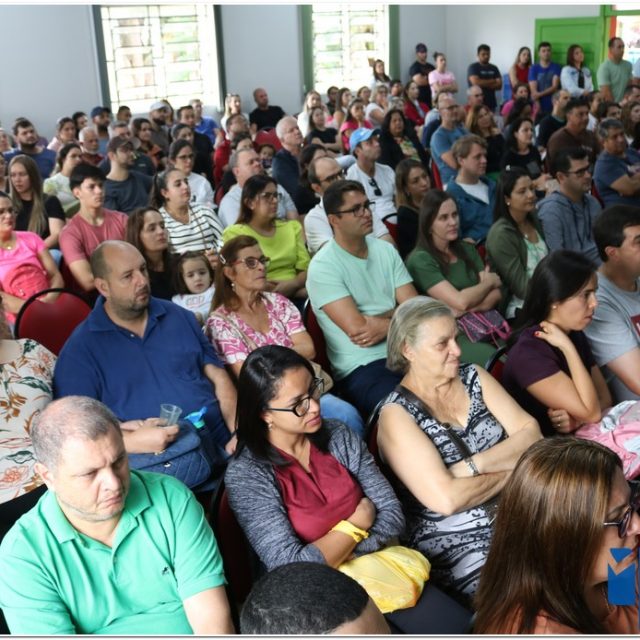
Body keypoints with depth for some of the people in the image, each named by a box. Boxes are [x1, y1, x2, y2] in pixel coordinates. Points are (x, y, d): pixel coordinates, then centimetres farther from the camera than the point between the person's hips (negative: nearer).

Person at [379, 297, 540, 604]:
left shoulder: (473, 377, 8)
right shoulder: (396, 413, -8)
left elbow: (531, 435, 0)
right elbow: (446, 499, -18)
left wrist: (472, 466, -14)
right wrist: (512, 467, -7)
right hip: (455, 541, -5)